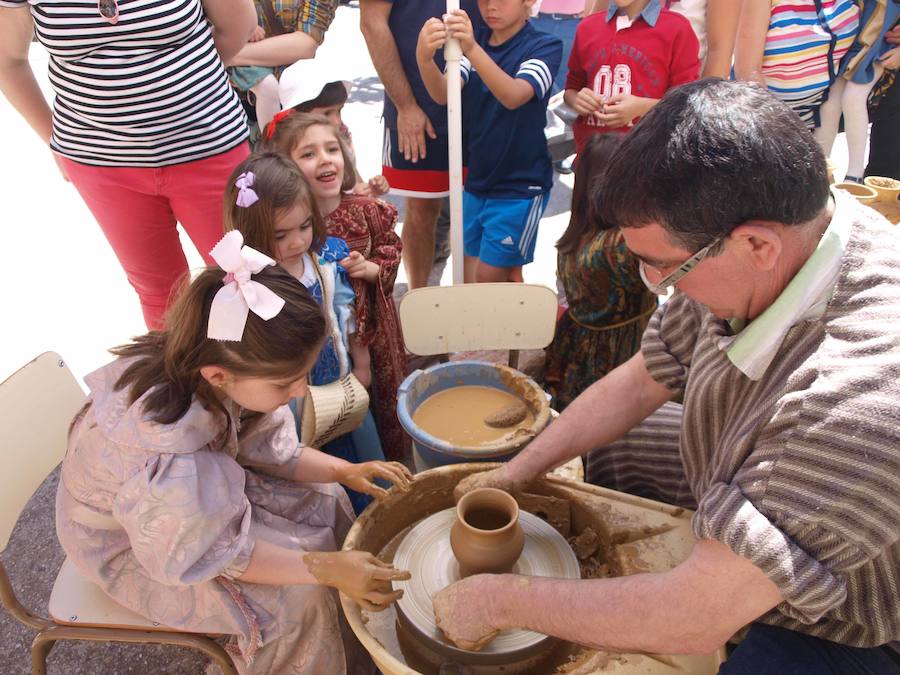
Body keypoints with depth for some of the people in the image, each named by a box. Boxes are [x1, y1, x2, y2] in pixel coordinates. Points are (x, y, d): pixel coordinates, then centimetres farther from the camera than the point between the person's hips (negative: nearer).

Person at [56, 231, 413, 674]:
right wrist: (328, 567, -25)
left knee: (327, 503, 2)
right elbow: (210, 553, -25)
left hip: (204, 487, 6)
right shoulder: (164, 452, -42)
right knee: (299, 596, -16)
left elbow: (269, 448, -6)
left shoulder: (211, 362, -25)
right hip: (133, 544, -6)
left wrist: (344, 472, -17)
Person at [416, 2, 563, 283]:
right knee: (468, 281, 12)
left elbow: (513, 96, -29)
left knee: (490, 282, -1)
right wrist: (424, 57, -33)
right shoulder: (472, 41, 7)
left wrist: (472, 49, -44)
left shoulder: (545, 46, -9)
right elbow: (443, 94, -12)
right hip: (476, 183, 6)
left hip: (520, 186, -5)